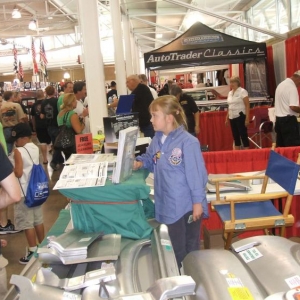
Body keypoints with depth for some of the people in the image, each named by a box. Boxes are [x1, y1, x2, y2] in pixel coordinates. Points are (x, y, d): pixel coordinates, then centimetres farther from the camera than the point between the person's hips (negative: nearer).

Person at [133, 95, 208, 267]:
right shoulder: (157, 139, 2)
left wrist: (198, 202, -16)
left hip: (188, 204, -6)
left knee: (191, 247, 14)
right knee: (176, 247, 22)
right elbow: (150, 159, 19)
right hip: (169, 204, 6)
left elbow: (196, 174, -18)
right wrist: (140, 163, -2)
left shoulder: (188, 142, -20)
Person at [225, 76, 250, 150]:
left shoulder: (242, 91, -6)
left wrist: (247, 118, -17)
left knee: (243, 135, -5)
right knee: (235, 136, 10)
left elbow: (247, 105, -10)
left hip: (240, 116, -7)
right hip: (232, 117, 7)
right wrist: (227, 118, 17)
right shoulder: (230, 93, 14)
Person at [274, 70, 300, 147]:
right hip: (288, 119, -9)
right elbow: (293, 107, -23)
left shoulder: (281, 84, 14)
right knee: (294, 146, -6)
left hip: (278, 118, 9)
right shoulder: (292, 87, -15)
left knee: (281, 146, 12)